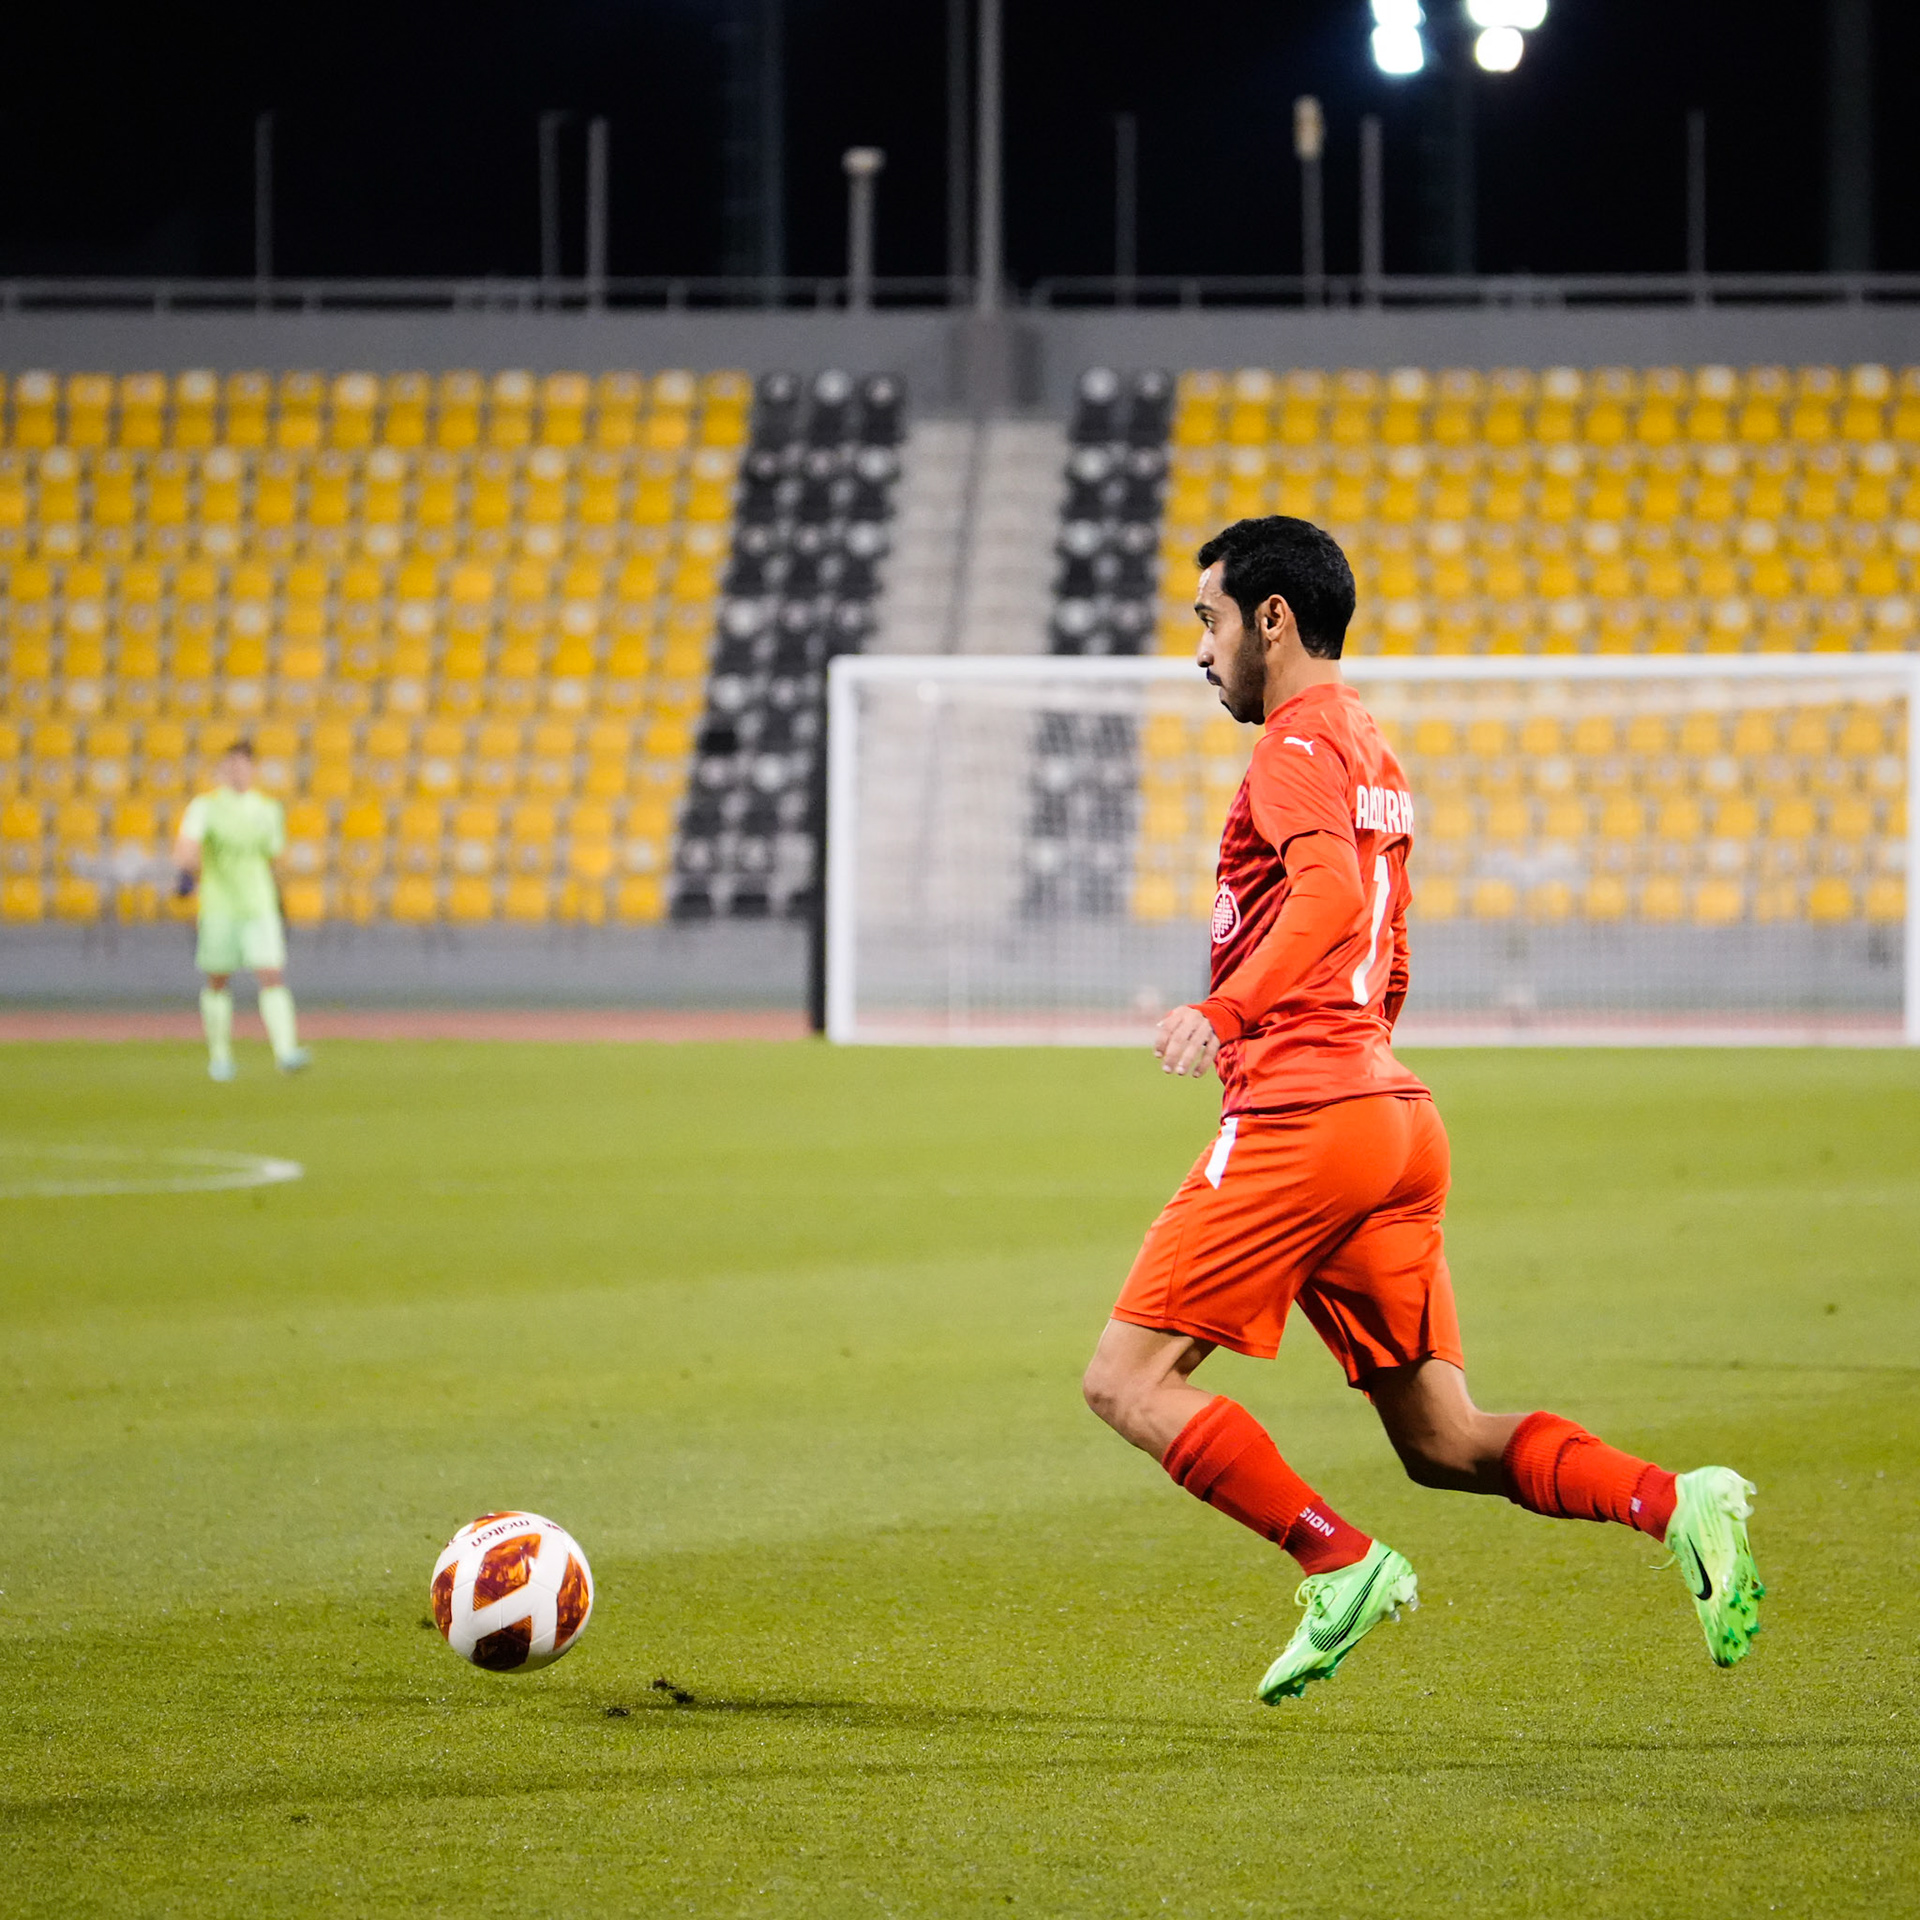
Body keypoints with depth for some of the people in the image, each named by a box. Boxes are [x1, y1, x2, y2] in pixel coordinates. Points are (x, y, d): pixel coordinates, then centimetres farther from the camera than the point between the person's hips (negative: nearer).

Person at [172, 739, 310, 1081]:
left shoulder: (268, 809, 10)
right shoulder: (205, 806, -1)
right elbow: (187, 844, -18)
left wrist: (278, 910, 24)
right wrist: (184, 870, -40)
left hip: (259, 908, 1)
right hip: (218, 908, -1)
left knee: (272, 977, -13)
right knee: (217, 983, 7)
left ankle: (286, 1052, -23)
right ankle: (220, 1055, 23)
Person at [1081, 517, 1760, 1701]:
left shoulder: (1299, 744, -5)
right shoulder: (1374, 754, 25)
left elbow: (1332, 894, -24)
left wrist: (1226, 1013, -31)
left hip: (1301, 1115, -9)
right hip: (1399, 1118, 9)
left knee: (1129, 1382, -4)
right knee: (1443, 1444, 7)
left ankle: (1340, 1566, -13)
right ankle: (1677, 1504, -11)